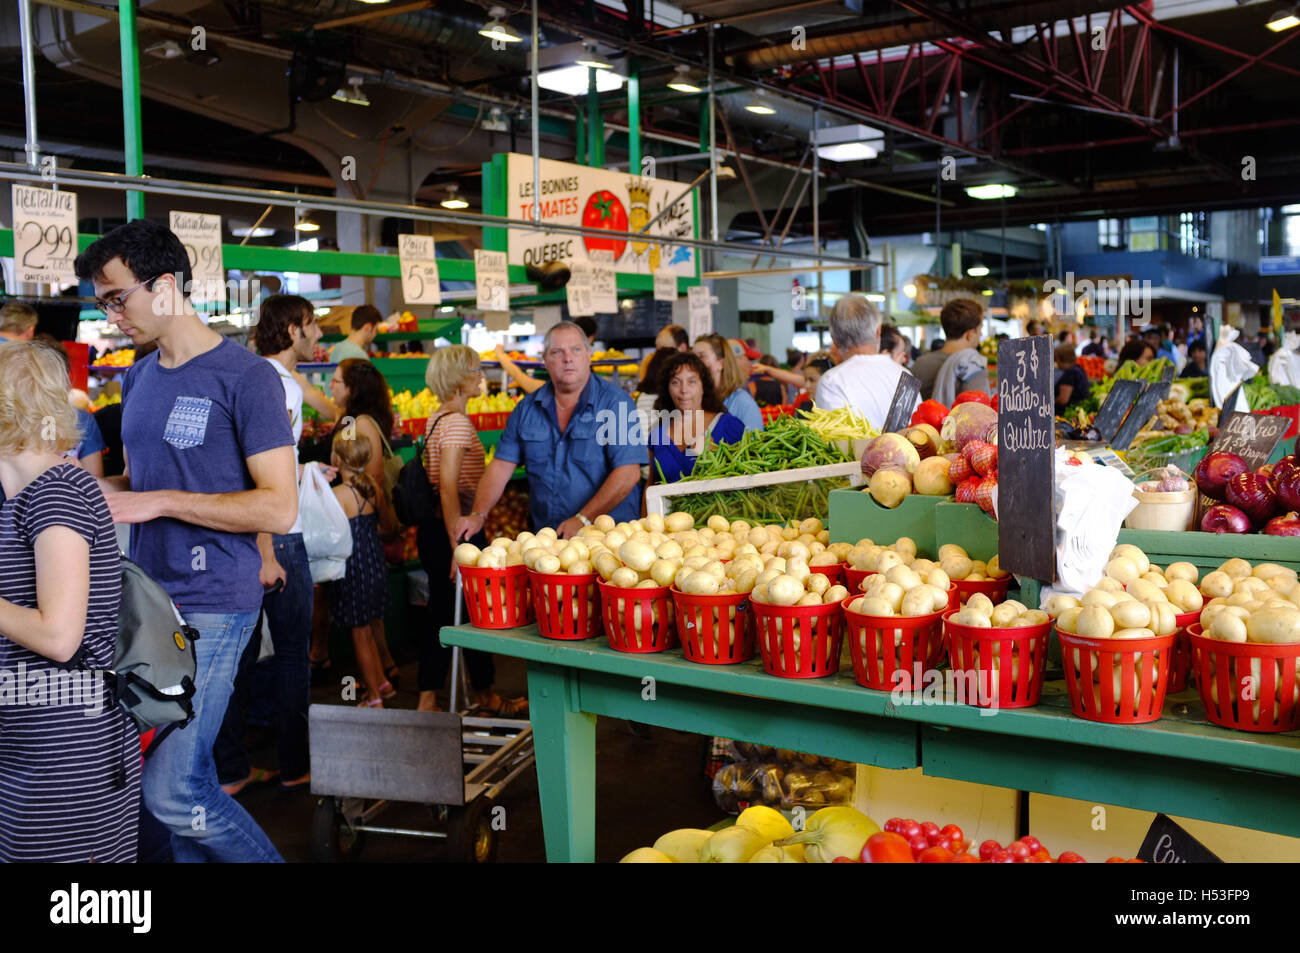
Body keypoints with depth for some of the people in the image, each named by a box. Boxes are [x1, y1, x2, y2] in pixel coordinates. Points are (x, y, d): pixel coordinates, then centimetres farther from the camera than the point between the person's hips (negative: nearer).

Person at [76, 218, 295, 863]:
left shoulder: (243, 375, -10)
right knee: (186, 773, 11)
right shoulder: (138, 379, 14)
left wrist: (160, 502, -17)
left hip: (213, 605, -7)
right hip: (150, 596, 7)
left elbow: (278, 507, -16)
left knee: (170, 792, -10)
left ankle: (262, 859, 11)